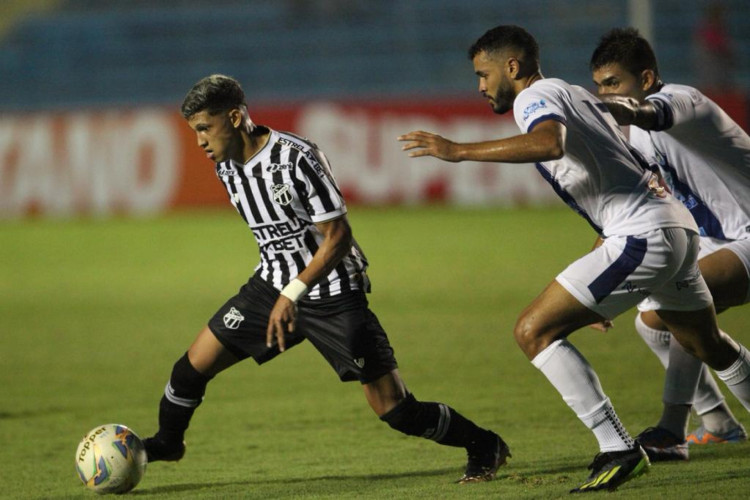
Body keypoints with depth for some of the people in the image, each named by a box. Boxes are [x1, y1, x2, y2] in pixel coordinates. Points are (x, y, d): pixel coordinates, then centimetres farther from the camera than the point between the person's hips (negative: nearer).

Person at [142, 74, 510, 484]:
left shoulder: (297, 158, -23)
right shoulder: (226, 168, 1)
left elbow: (338, 237, -22)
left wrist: (293, 294, -29)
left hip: (333, 297, -7)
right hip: (273, 284, 7)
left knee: (394, 409, -9)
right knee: (194, 365, 3)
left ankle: (485, 447, 9)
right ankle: (166, 442, 29)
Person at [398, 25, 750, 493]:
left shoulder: (535, 96, -5)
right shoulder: (578, 95, 24)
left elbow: (549, 142, -30)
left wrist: (458, 151, -28)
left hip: (642, 235, -10)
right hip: (679, 227, 10)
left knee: (534, 330, -10)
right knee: (709, 345, 29)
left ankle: (619, 450, -14)